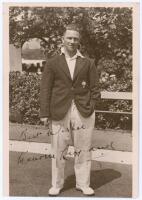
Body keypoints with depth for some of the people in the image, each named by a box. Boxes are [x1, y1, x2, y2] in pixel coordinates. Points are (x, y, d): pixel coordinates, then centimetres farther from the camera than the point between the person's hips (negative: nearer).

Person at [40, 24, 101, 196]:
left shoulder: (88, 63, 8)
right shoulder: (52, 63, 6)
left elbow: (94, 87, 8)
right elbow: (45, 89, 2)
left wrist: (91, 107, -2)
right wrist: (45, 113, -4)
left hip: (83, 111, 1)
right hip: (60, 111, -1)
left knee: (83, 149, 7)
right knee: (58, 149, 4)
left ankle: (83, 184, 21)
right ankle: (57, 184, 19)